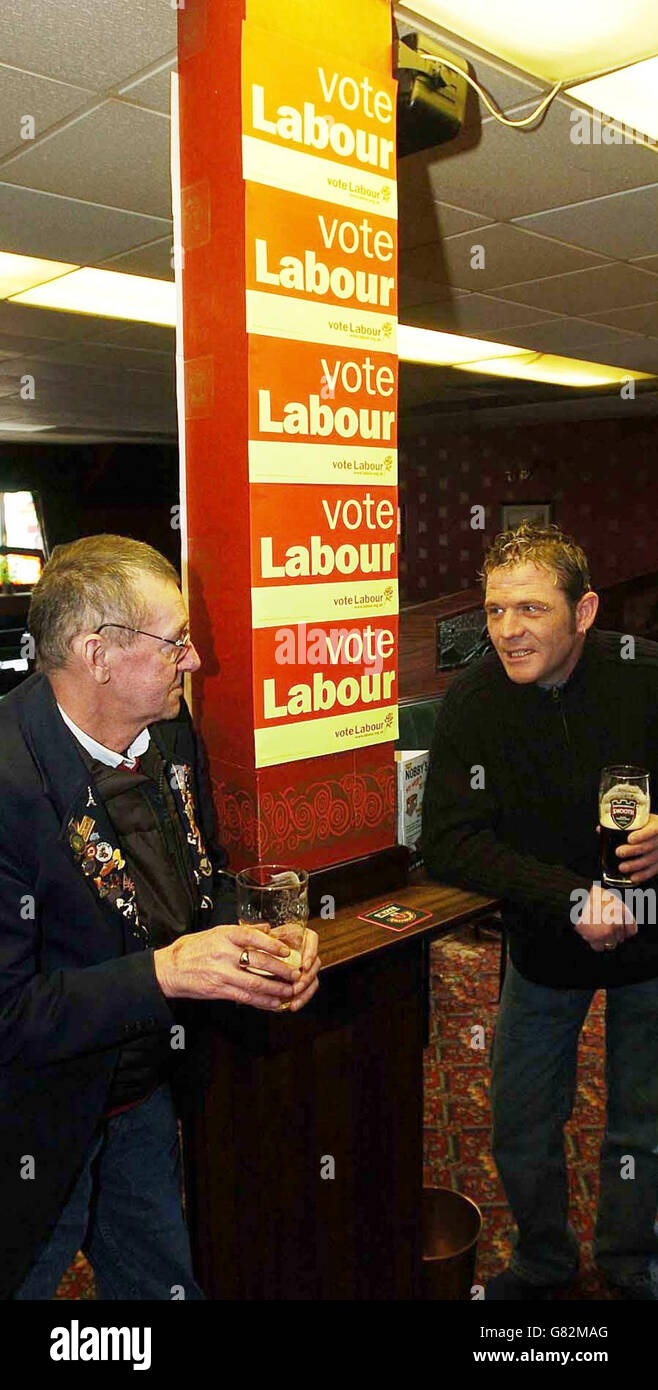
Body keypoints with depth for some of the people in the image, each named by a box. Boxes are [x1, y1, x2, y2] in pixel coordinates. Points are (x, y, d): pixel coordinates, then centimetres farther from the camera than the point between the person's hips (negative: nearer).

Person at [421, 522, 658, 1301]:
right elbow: (446, 843, -19)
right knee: (521, 1132, 13)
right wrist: (569, 897, -28)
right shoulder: (472, 702, -16)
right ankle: (542, 1264, 43)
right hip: (544, 945, 2)